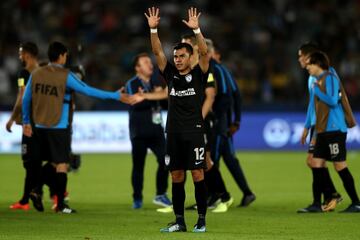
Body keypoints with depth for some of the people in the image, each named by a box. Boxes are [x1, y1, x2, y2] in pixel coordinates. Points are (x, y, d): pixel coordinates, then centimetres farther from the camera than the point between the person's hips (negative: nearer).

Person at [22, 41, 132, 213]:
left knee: (45, 161, 21)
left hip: (40, 126, 5)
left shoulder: (36, 74, 2)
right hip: (59, 127, -5)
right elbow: (89, 91, -13)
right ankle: (60, 204, -1)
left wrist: (26, 122, 21)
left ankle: (37, 191, 5)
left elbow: (26, 99, 8)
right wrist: (116, 96, -8)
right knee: (61, 164, 0)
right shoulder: (65, 76, -12)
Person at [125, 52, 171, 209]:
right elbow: (136, 103, -20)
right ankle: (137, 199, 12)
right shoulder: (131, 84, -4)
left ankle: (161, 195, 5)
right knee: (138, 165, 1)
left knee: (165, 160, -8)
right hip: (139, 132, -4)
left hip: (156, 130, 4)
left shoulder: (156, 81, 14)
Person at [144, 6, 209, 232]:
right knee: (176, 177, 6)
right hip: (174, 133, 4)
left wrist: (196, 29, -24)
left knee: (197, 175, -5)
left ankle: (202, 220, 0)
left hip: (194, 132, -4)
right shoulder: (171, 75, 11)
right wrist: (153, 29, -9)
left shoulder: (198, 75, 1)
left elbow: (204, 52, -13)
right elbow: (158, 52, 4)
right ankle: (179, 221, 10)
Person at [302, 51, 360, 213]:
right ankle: (317, 204, 6)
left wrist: (317, 90, -11)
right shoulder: (319, 80, 18)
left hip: (334, 130, -9)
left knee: (340, 166, -6)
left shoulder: (330, 78, -10)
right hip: (323, 131, 9)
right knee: (317, 164, 4)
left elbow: (333, 101, -20)